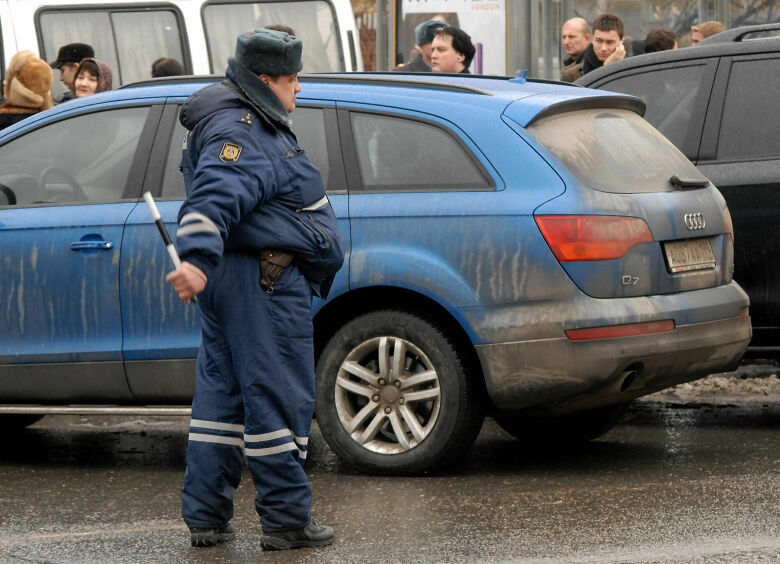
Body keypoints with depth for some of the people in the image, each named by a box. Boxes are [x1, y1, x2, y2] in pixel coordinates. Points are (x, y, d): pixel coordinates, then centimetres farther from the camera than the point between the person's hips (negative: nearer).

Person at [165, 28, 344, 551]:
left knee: (223, 392, 11)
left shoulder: (255, 125, 18)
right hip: (264, 281, -12)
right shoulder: (240, 134, -17)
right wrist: (198, 258, -48)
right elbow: (215, 197, -34)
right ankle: (287, 521, -3)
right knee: (279, 397, -6)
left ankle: (206, 517, 14)